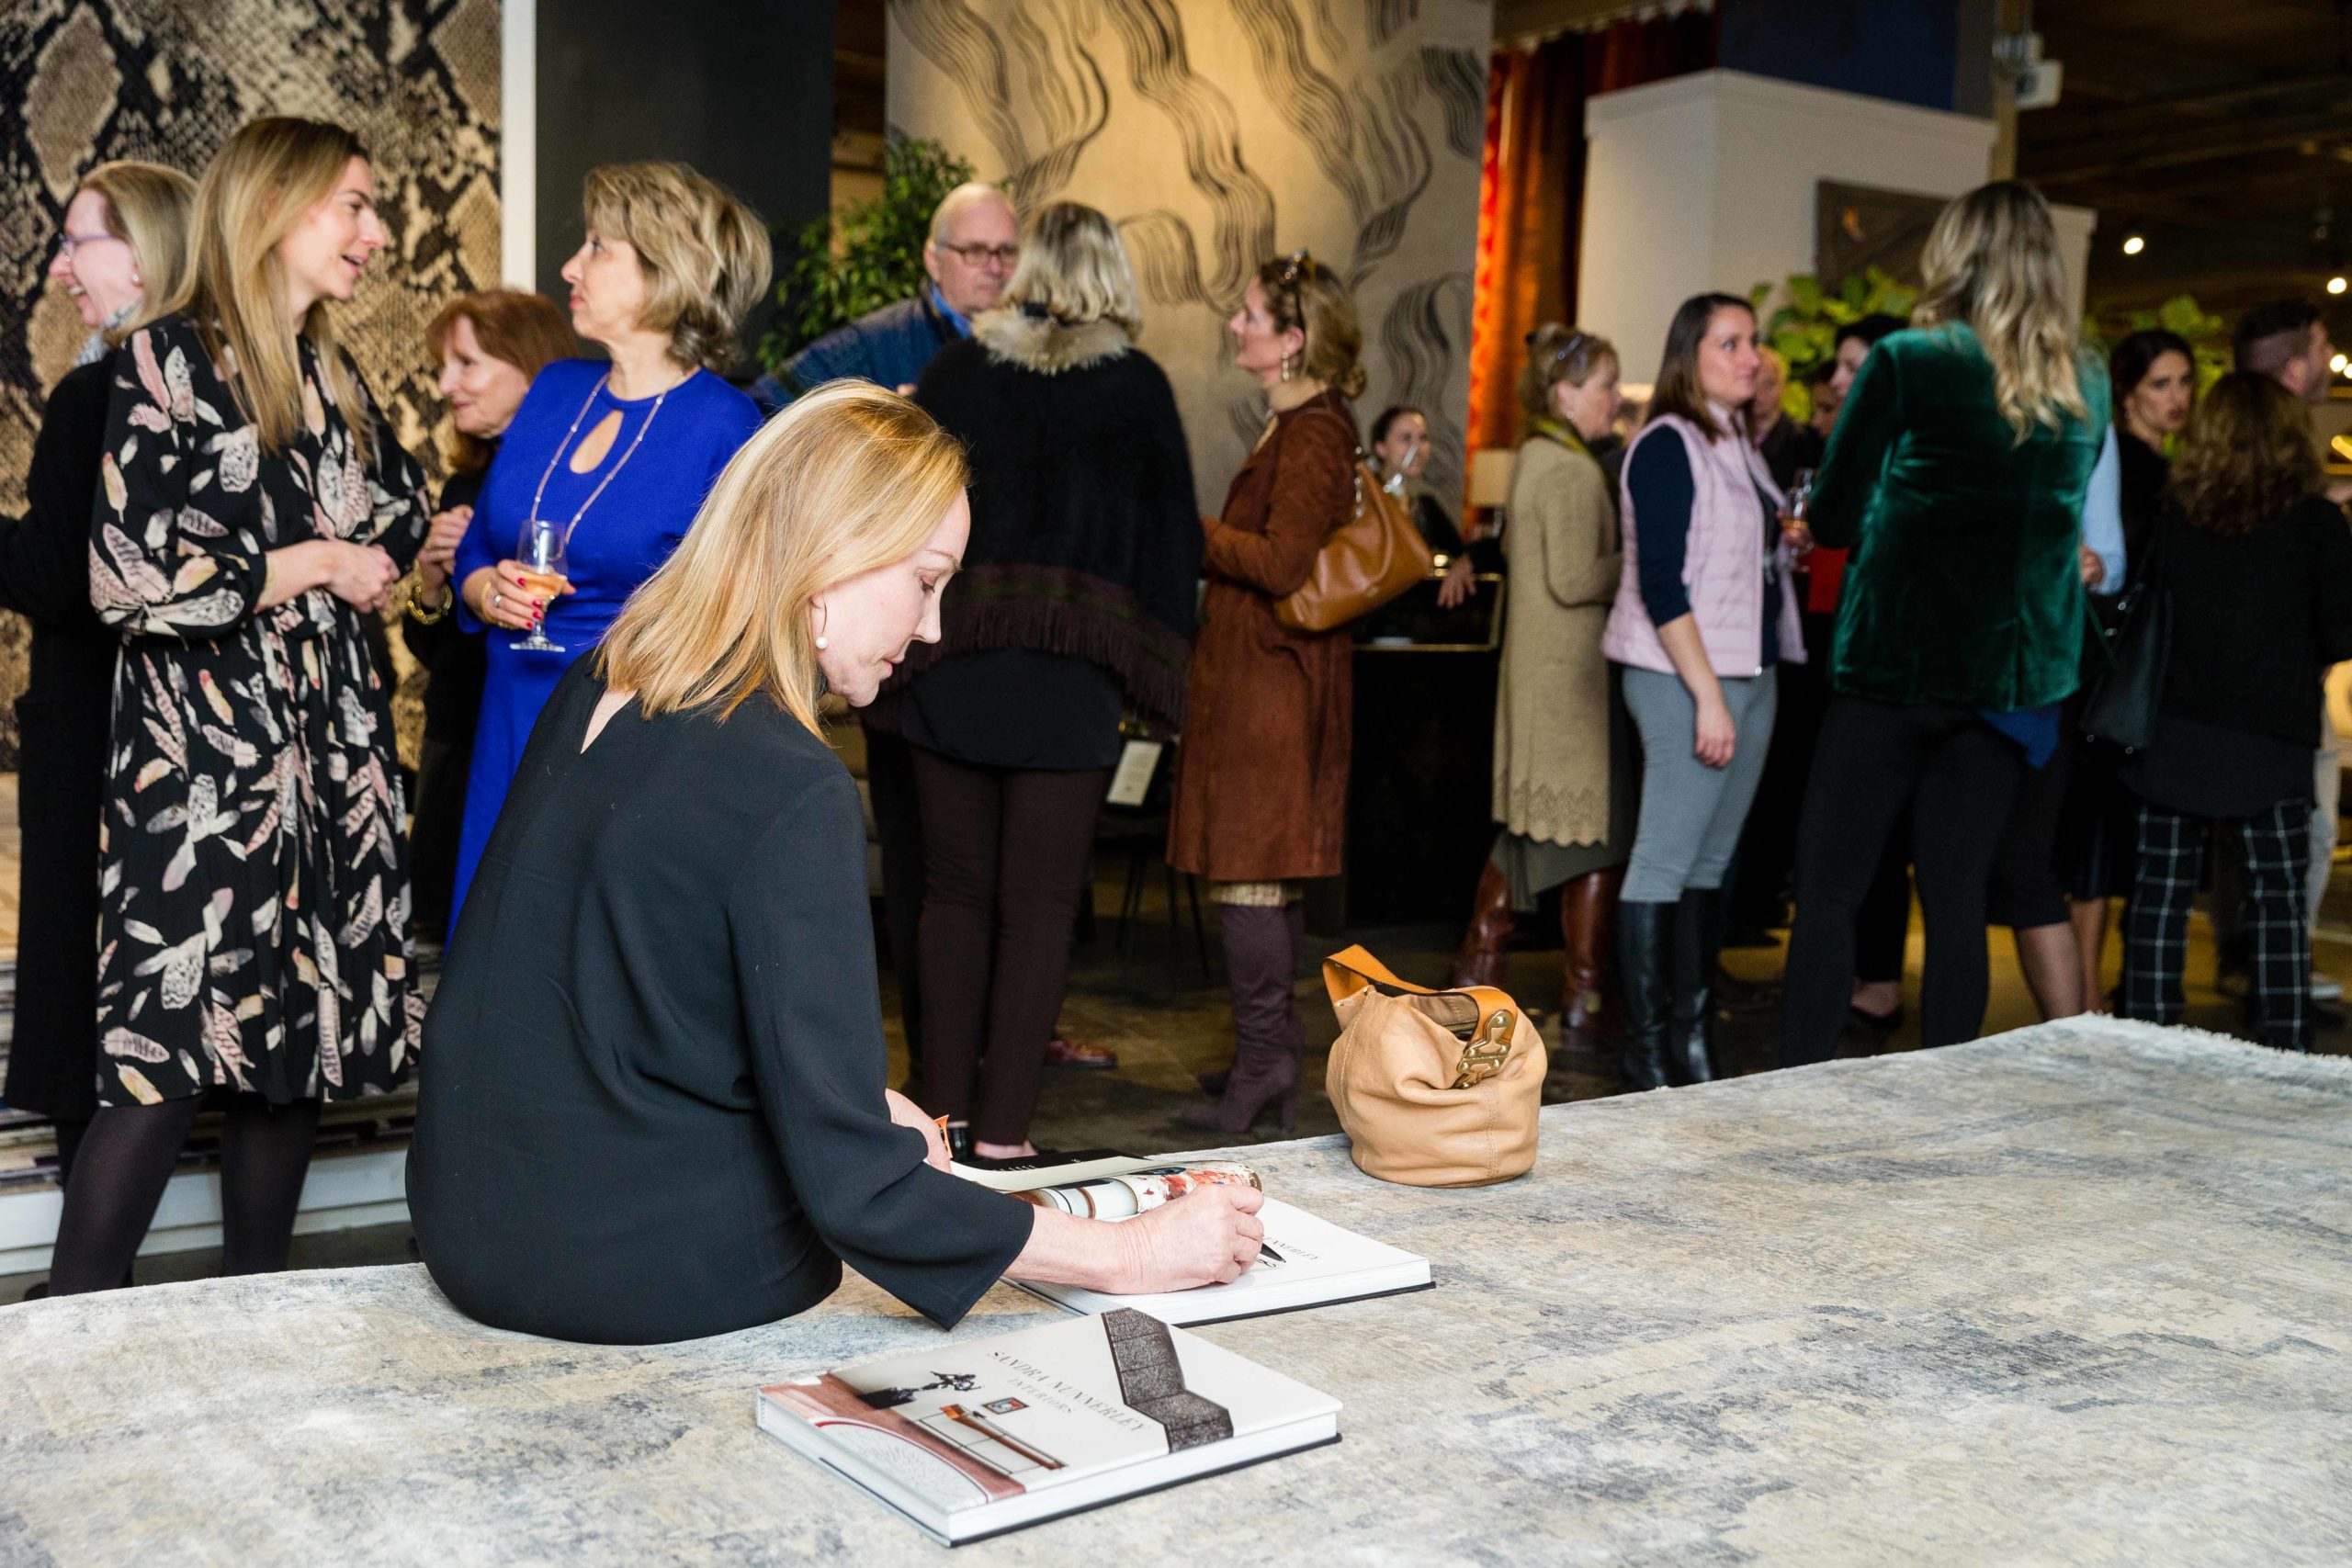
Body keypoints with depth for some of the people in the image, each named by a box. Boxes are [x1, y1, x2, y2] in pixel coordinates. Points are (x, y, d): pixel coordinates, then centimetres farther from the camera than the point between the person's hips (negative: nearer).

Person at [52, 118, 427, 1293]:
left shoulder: (332, 377, 14)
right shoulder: (169, 361, -6)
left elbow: (400, 513, 26)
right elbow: (125, 578, -13)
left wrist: (363, 559, 4)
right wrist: (304, 566, -7)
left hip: (330, 754, 7)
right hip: (202, 760, -7)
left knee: (300, 1041, 7)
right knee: (167, 1054, -11)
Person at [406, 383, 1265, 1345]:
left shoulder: (596, 690, 2)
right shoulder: (792, 792, -24)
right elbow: (854, 1191, -24)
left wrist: (858, 1111, 11)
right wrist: (1132, 1255, -16)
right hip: (630, 1265, -7)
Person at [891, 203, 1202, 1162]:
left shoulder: (958, 370, 5)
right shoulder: (1137, 386, 2)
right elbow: (1171, 535, 3)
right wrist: (1154, 677, 8)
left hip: (954, 670, 2)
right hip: (1070, 679, -2)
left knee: (956, 894, 12)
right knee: (1039, 909, 4)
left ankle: (946, 1110, 16)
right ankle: (1002, 1129, 4)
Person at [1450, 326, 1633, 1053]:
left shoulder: (1532, 458, 14)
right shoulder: (1573, 470, -16)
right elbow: (1576, 579, -22)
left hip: (1534, 664, 10)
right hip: (1574, 673, -10)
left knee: (1530, 825, 17)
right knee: (1598, 833, -2)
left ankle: (1478, 969, 23)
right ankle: (1587, 1001, 3)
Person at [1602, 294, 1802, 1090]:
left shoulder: (1740, 445, 16)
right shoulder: (1668, 444, -9)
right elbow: (1660, 584, -16)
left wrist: (1792, 542, 7)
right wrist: (1707, 696, -19)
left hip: (1750, 672, 9)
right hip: (1684, 674, -8)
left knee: (1712, 860, 10)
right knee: (1666, 860, -6)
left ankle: (1694, 1038, 17)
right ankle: (1647, 1049, 2)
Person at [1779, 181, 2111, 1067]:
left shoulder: (1908, 361, -6)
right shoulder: (2086, 389, 9)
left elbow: (1831, 517, -3)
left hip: (1897, 664, -5)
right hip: (2015, 676, 5)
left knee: (1825, 892, 0)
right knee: (1957, 900, 10)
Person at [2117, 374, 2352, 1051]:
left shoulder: (2169, 515, 0)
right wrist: (2292, 657, 14)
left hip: (2170, 734, 2)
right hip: (2268, 739, -2)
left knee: (2160, 890, 8)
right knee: (2278, 898, 5)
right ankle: (2286, 1053, 4)